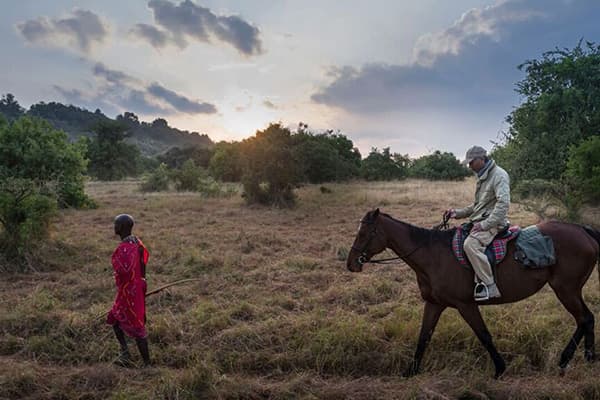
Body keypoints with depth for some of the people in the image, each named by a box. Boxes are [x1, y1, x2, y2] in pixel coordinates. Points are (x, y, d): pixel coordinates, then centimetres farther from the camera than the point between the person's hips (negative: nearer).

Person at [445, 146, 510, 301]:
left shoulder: (499, 175, -12)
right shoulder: (483, 177, 18)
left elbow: (503, 203, -23)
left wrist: (485, 224, -28)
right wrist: (457, 213, 13)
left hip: (493, 224, -10)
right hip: (479, 221, 10)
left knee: (470, 244, -33)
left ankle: (490, 286, -28)